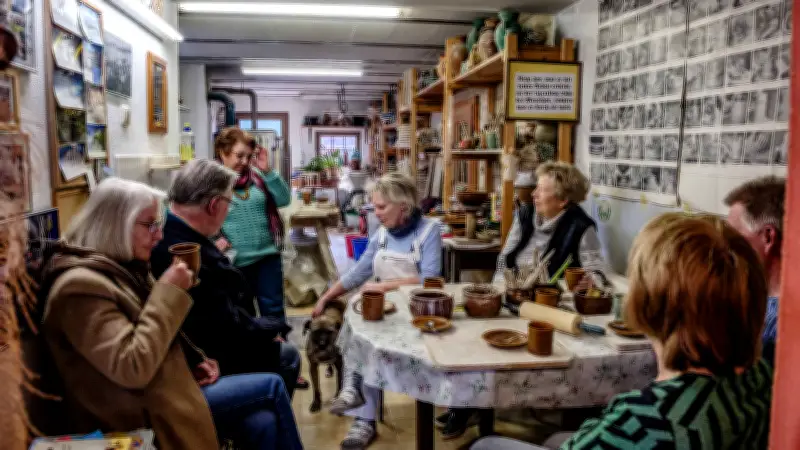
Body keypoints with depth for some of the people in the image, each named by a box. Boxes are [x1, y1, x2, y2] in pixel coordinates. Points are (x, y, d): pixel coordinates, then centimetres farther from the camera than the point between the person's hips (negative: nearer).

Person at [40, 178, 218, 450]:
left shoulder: (124, 268, 10)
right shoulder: (80, 286, -18)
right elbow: (133, 368, -27)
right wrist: (169, 292, -22)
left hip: (163, 396, 8)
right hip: (143, 422, -8)